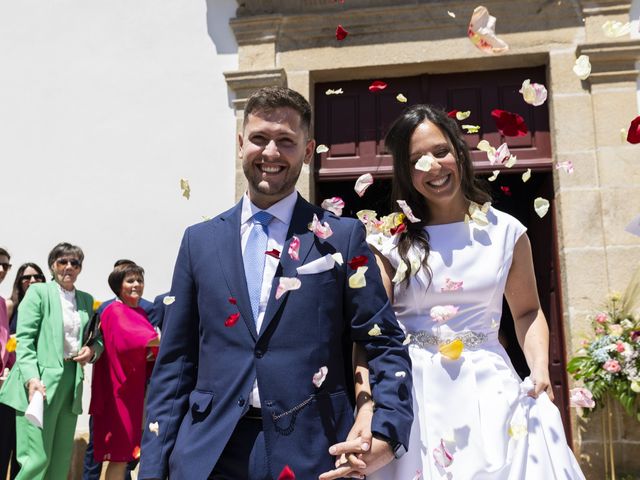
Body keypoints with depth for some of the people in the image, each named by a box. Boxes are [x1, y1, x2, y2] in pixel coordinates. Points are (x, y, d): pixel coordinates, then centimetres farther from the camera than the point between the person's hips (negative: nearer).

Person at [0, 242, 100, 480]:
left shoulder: (86, 300, 17)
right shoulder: (38, 292, 2)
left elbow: (97, 340, 23)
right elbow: (24, 339, -6)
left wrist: (91, 350, -1)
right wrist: (31, 378, -20)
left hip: (72, 381, 5)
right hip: (42, 382, -5)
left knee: (61, 460, 8)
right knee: (37, 459, -9)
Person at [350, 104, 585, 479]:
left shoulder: (506, 231, 4)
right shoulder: (390, 241, -2)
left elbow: (528, 311, 14)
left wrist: (540, 370, -4)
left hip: (490, 390, 2)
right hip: (413, 392, -1)